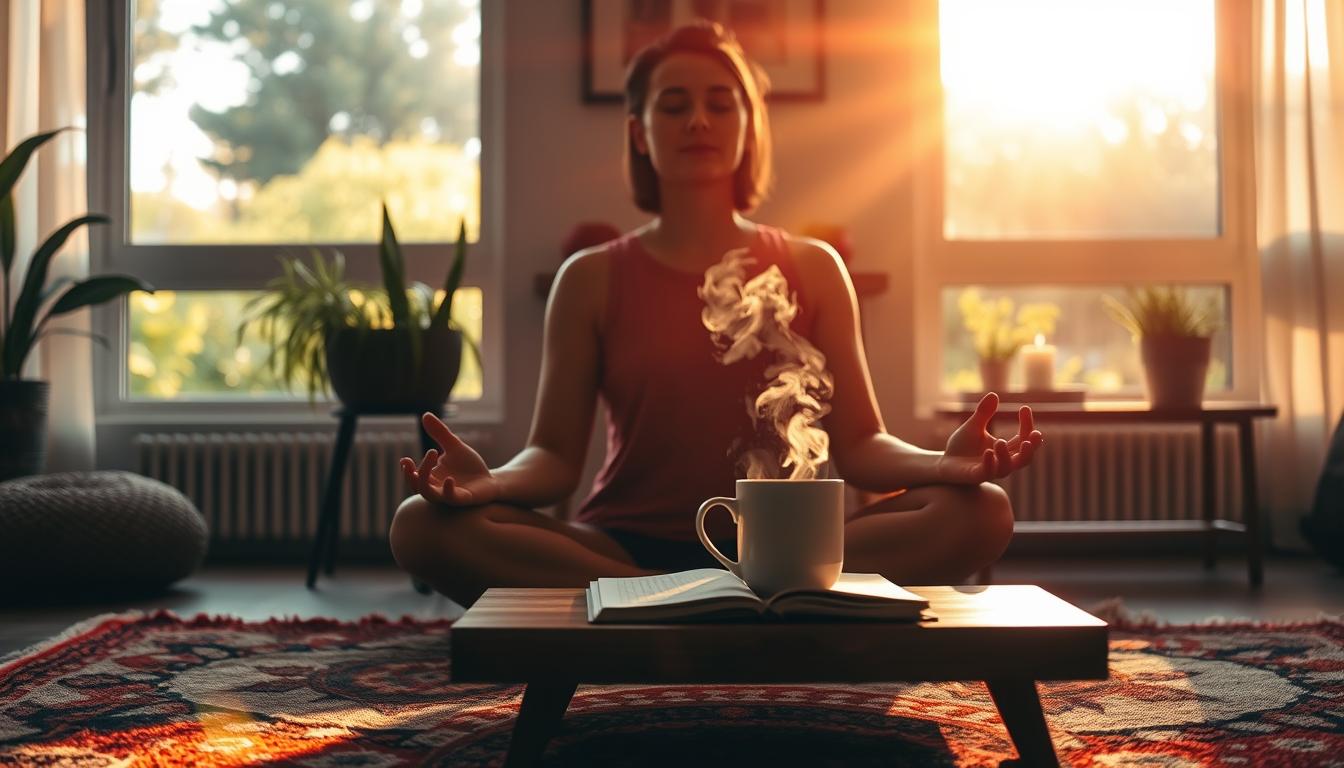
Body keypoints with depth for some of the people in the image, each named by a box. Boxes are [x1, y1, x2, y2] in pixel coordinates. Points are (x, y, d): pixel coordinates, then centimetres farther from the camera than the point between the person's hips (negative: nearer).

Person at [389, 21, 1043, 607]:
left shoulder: (812, 270, 10)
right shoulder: (592, 279, 8)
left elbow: (856, 445, 4)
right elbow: (555, 455, 1)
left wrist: (943, 462, -17)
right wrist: (489, 482, -22)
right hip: (624, 548, 0)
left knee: (980, 512, -24)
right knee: (425, 526, -27)